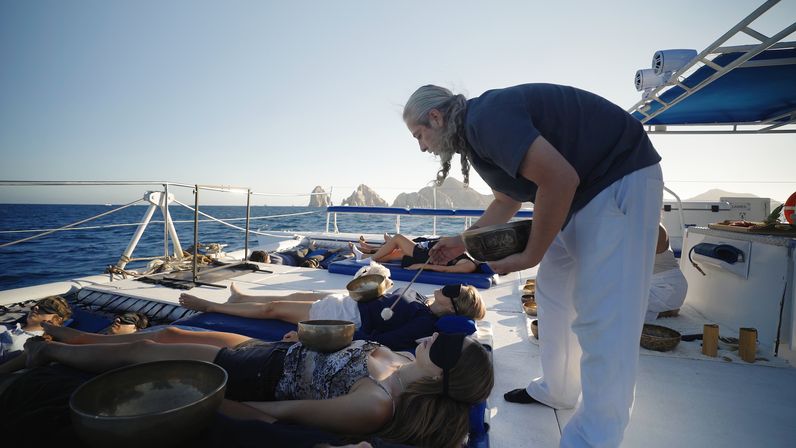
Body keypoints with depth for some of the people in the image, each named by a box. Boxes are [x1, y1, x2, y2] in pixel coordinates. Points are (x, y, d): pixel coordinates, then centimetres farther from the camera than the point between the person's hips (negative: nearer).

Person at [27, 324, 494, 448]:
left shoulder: (376, 405, -35)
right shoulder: (408, 362, -14)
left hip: (254, 378, -7)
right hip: (281, 352, 7)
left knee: (139, 350, 11)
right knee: (169, 332, 21)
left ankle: (50, 351, 42)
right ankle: (79, 338, 49)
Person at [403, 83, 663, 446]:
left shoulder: (485, 117, -21)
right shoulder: (475, 136, 9)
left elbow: (560, 179, -29)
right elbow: (506, 202, 22)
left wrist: (530, 256, -19)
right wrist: (462, 242, 19)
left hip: (621, 179, -10)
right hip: (579, 194, 10)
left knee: (603, 320, -10)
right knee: (553, 296, 16)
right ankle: (557, 391, 31)